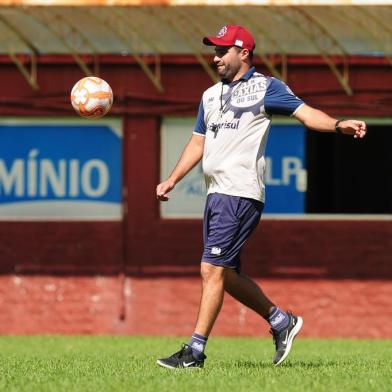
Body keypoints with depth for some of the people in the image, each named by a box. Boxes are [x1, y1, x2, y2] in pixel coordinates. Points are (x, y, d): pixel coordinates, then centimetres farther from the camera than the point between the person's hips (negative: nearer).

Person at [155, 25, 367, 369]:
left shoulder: (265, 87, 0)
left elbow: (305, 112, -8)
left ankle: (195, 351, -12)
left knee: (212, 269, -13)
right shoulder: (211, 95, 22)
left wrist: (337, 125, -26)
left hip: (242, 194, -8)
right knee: (227, 275, 9)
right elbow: (198, 143, 27)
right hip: (216, 195, 8)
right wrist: (172, 180, 19)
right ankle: (281, 321, 25)